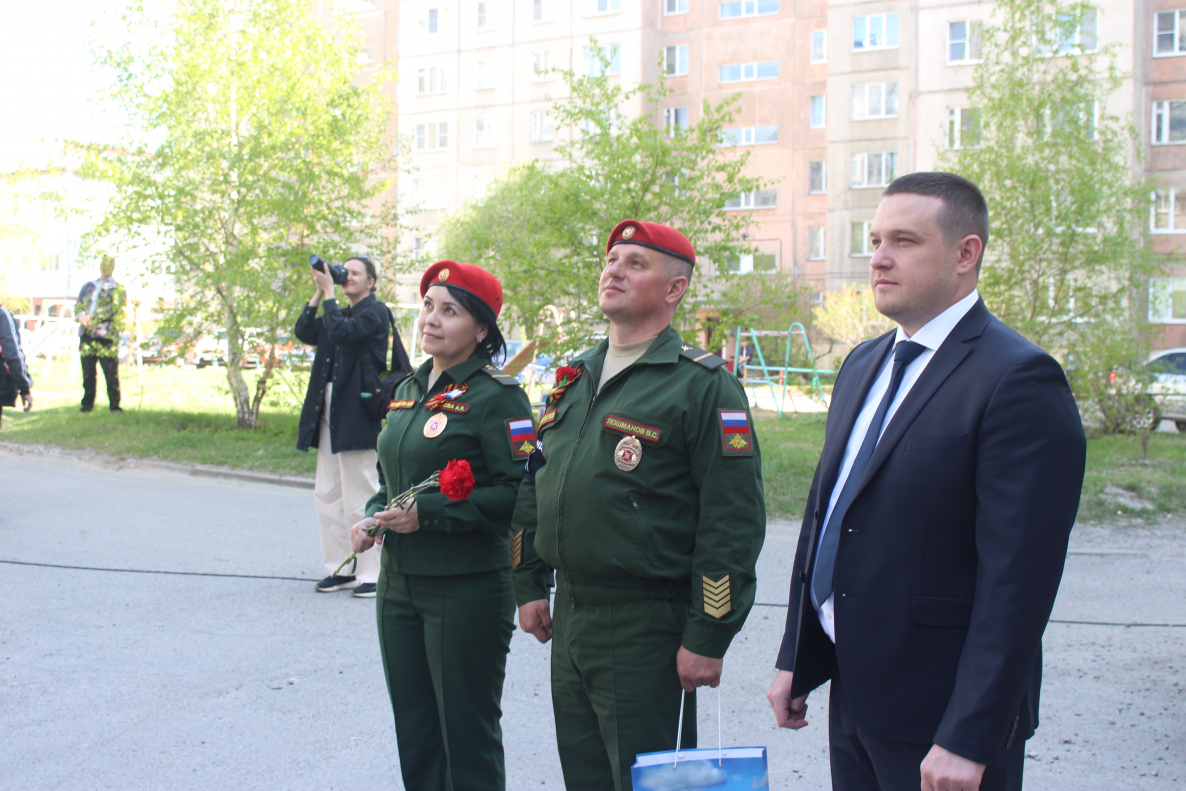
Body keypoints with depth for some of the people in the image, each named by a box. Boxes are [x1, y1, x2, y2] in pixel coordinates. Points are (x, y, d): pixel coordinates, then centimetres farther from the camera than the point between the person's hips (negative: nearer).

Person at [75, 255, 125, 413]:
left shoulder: (117, 289, 6)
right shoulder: (88, 286, 22)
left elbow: (113, 308, -8)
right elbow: (78, 305, 14)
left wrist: (92, 317, -17)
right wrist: (81, 317, -9)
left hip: (106, 336, -4)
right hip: (86, 334, 4)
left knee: (111, 374, -4)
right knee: (87, 373, 6)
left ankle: (114, 405, 1)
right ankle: (87, 404, 14)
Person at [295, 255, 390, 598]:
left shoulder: (374, 312, -6)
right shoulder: (340, 313, 21)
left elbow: (341, 332, -22)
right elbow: (304, 333, 11)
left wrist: (329, 293, -12)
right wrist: (319, 293, 7)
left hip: (356, 413, -9)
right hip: (329, 411, 9)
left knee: (360, 497, -6)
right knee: (327, 495, 10)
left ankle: (371, 574, 0)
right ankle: (341, 569, 17)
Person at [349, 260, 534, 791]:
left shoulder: (495, 397, -12)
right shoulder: (409, 390, 11)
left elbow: (518, 491, -18)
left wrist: (428, 513, -21)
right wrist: (373, 516, 3)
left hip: (466, 589, -7)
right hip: (399, 584, 8)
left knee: (467, 735, 4)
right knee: (413, 729, 16)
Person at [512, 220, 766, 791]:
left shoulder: (703, 385, -10)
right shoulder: (574, 380, 12)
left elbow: (733, 522, -15)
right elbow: (533, 485, 20)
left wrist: (707, 638, -16)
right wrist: (530, 586, 16)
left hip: (647, 629, -7)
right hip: (568, 613, 7)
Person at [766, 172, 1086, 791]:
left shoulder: (1020, 381, -16)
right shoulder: (863, 364, 10)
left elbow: (1017, 580, -20)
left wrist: (969, 741, -21)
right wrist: (795, 659, 14)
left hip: (942, 711, -7)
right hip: (850, 692, 8)